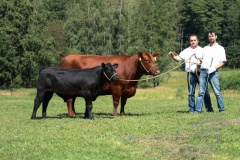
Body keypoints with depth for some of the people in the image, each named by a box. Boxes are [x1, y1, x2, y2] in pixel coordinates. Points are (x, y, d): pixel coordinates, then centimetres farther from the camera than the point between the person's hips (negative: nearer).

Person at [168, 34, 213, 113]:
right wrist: (173, 56, -16)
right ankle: (192, 109, 5)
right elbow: (178, 58, 3)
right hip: (191, 74, 0)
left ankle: (209, 108, 15)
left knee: (205, 91, 4)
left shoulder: (202, 50, 11)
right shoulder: (186, 51, 10)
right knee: (191, 92, 0)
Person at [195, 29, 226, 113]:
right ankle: (198, 110, -4)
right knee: (201, 92, -1)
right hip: (203, 71, 4)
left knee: (217, 92, -6)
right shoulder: (205, 48, 23)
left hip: (213, 72, -4)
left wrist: (214, 68, -12)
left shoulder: (220, 49, 9)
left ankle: (221, 109, 2)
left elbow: (222, 62, 1)